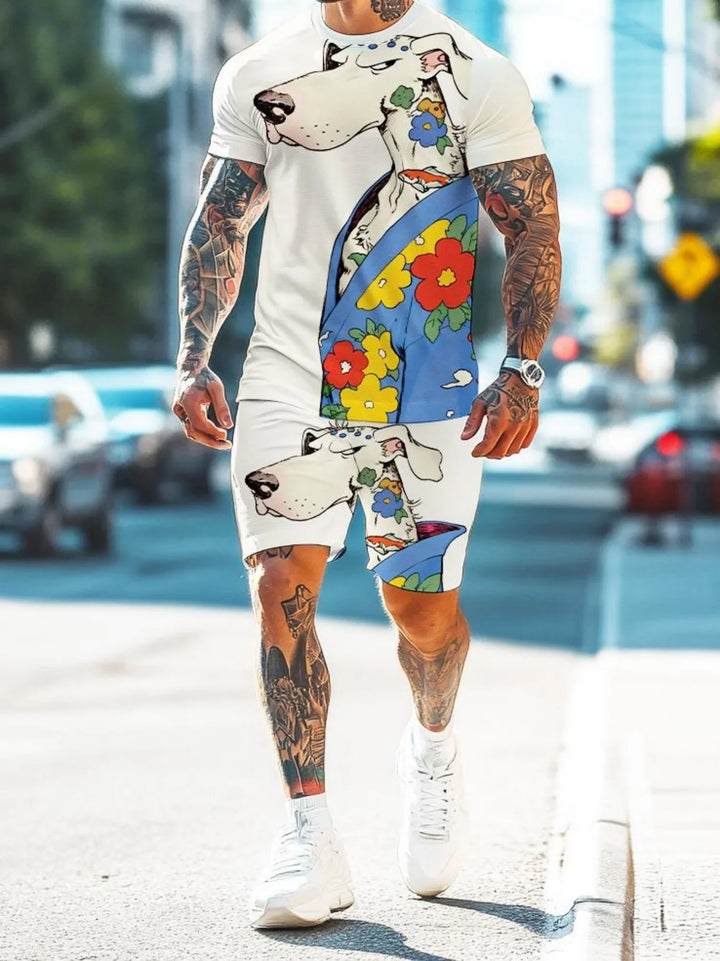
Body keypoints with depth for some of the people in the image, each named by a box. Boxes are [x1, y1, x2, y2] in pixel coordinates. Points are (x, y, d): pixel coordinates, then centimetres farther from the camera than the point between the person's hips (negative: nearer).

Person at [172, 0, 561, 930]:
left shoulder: (475, 76, -2)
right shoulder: (256, 75, 6)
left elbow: (533, 229, -1)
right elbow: (218, 225, 13)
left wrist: (522, 373, -12)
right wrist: (193, 359, 1)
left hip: (426, 391, -1)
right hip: (288, 376, 2)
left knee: (423, 609, 6)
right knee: (282, 582, -13)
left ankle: (432, 749, 41)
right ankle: (310, 838, -6)